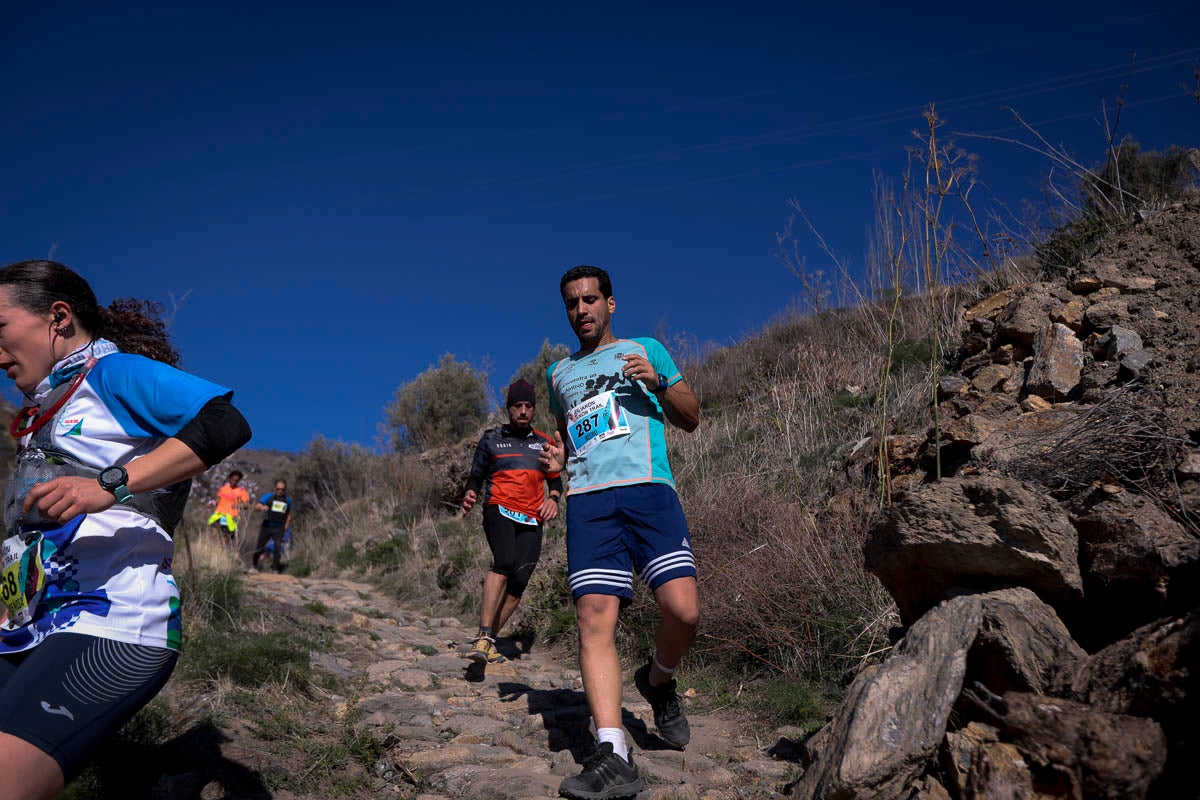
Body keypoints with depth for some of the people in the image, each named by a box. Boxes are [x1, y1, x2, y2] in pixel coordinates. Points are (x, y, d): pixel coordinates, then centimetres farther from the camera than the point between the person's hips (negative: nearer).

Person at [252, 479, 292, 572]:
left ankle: (276, 568, -2)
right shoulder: (268, 497, 0)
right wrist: (262, 507, -31)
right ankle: (254, 564, 27)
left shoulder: (288, 500, 8)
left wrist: (286, 527, 12)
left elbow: (289, 514, 20)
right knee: (260, 546, 4)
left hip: (279, 528, 1)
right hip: (267, 526, -1)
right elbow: (256, 506, -8)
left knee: (278, 547, -10)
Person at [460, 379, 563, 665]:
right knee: (503, 563, -30)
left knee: (518, 584, -6)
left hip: (532, 521, 3)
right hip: (499, 510, -3)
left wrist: (553, 499, 1)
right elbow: (476, 476, 14)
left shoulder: (544, 443, 18)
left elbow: (555, 480, 22)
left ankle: (489, 641, 8)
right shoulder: (491, 439, 12)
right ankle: (482, 638, -34)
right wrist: (471, 494, -8)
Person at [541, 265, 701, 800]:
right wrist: (555, 459, 14)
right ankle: (613, 756, -16)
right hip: (588, 501, 2)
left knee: (683, 610, -18)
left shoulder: (645, 350, 18)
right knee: (594, 620, -14)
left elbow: (691, 420, 17)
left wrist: (658, 384, -2)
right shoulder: (559, 373, 26)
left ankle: (659, 680, 15)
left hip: (649, 491, -2)